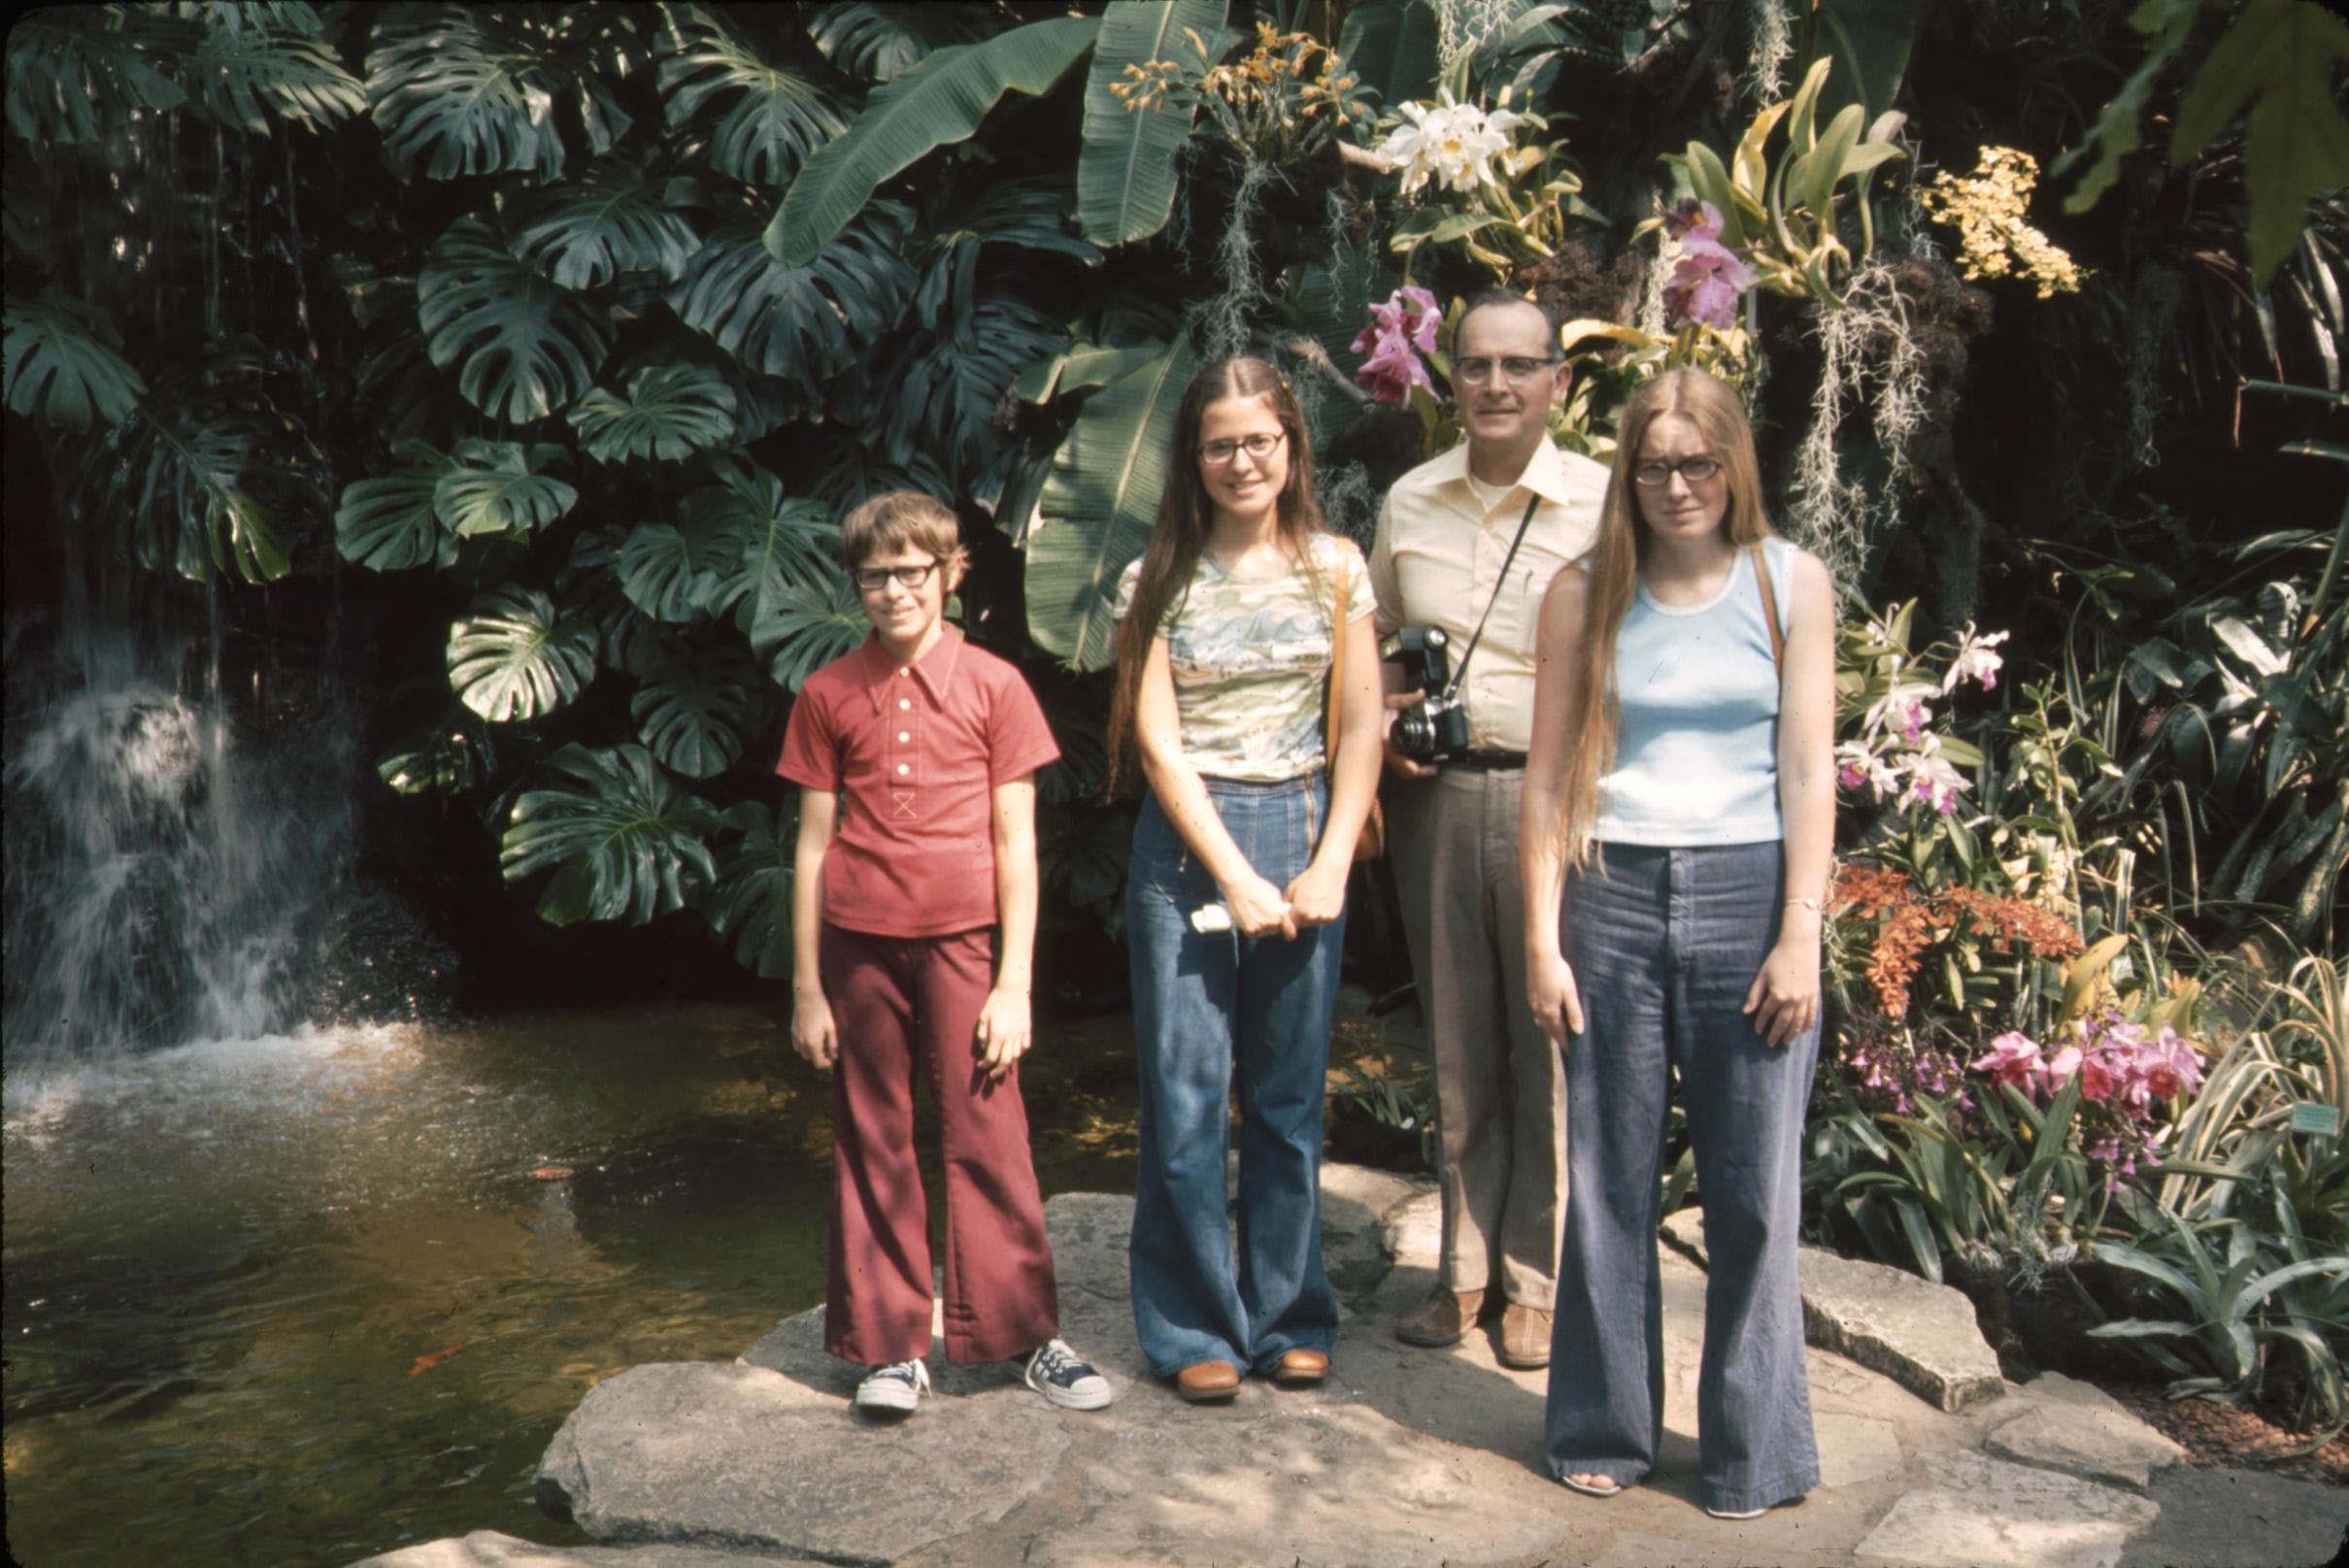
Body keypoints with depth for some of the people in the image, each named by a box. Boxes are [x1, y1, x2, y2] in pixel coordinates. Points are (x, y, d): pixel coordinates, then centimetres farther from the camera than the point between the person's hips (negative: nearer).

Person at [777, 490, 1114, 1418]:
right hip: (861, 946, 2)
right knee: (873, 1147, 8)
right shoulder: (828, 696, 5)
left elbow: (1016, 845, 0)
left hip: (963, 939, -1)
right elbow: (814, 844, 7)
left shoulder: (994, 686, 1)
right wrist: (806, 988, 5)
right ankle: (889, 1346, 20)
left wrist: (1014, 983, -4)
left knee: (988, 1138, 1)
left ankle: (1031, 1334, 15)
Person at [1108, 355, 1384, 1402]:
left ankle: (1289, 1315, 23)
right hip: (1186, 844, -1)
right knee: (1187, 1100, 1)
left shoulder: (1335, 568, 6)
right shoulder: (1161, 577, 1)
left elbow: (1361, 728, 5)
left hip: (1304, 834, 2)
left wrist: (1330, 866, -5)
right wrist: (1236, 876, -10)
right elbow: (1156, 739, -4)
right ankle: (1196, 1328, 16)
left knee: (1291, 1097, 8)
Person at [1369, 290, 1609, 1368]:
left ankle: (1535, 1279, 18)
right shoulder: (1408, 503, 10)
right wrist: (1384, 723, 3)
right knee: (1457, 1045, 12)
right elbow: (1376, 648, 21)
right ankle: (1467, 1266, 25)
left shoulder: (1603, 503, -2)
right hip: (1435, 797, 4)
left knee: (1551, 1041, 3)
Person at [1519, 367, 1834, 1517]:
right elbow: (1552, 776, 5)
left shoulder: (1790, 584, 4)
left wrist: (1800, 934, -4)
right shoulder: (1584, 595, 5)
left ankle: (1753, 1449, 21)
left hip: (1748, 894, 0)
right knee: (1610, 1179, 7)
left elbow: (1809, 768, 2)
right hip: (1613, 898, 1)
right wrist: (1543, 939, 0)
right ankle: (1604, 1430, 24)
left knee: (1752, 1186, 4)